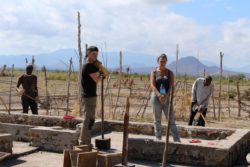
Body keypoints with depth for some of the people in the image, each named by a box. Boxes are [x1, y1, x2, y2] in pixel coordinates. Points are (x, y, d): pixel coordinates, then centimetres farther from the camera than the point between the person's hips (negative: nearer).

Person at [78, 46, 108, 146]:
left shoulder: (92, 65, 16)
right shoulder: (89, 65, -14)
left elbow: (105, 74, 11)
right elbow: (97, 80, -17)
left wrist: (100, 66, -5)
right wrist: (101, 76, 4)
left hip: (90, 95, 11)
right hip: (89, 96, -11)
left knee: (89, 120, 17)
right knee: (89, 120, -8)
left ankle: (84, 142, 25)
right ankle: (84, 143, -3)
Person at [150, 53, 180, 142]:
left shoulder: (170, 73, 8)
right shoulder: (154, 72, 6)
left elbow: (172, 86, -2)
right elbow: (152, 85, -6)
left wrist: (166, 95, -19)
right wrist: (159, 95, -23)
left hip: (167, 98, 0)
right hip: (156, 97, 0)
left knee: (171, 119, -1)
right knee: (157, 120, 4)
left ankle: (177, 139, -1)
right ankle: (158, 138, 11)